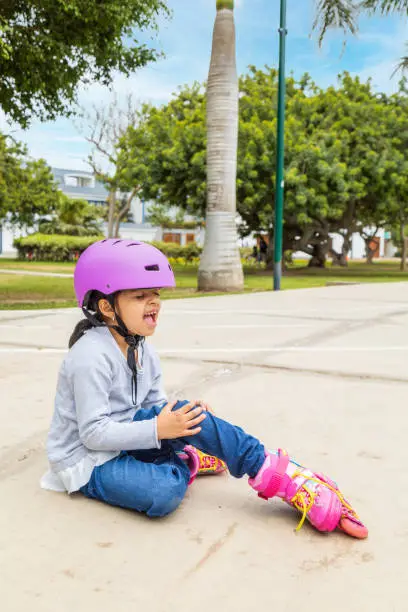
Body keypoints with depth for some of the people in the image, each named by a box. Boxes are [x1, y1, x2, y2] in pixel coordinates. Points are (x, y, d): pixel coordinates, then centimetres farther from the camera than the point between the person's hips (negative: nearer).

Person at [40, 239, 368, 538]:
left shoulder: (142, 348, 3)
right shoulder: (91, 357, -24)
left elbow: (156, 405, 6)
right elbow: (93, 432, -26)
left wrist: (182, 419, -16)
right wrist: (158, 430, -30)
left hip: (123, 436, 8)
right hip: (87, 460, -8)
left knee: (185, 414, -20)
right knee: (165, 491, -35)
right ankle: (186, 462, -2)